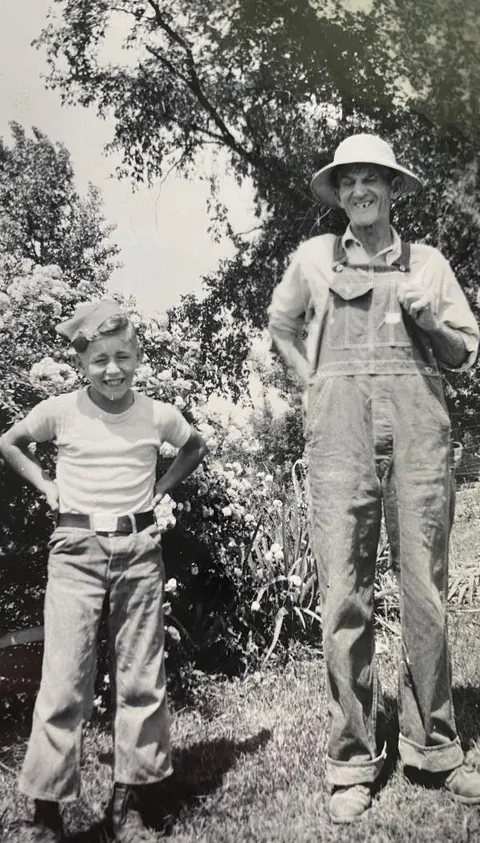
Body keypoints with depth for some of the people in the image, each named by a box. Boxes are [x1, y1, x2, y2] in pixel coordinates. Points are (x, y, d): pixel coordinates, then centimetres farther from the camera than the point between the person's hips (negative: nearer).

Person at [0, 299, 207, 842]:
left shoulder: (158, 416, 1)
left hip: (139, 549, 2)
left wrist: (163, 487, 8)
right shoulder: (59, 412, -3)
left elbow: (195, 447, 20)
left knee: (141, 680, 6)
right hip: (76, 549, -2)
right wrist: (44, 484, 3)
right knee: (64, 680, -5)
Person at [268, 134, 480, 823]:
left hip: (418, 425, 1)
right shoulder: (314, 257, 14)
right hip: (340, 429, -1)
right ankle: (352, 760, 8)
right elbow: (280, 326, 28)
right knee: (343, 593, -2)